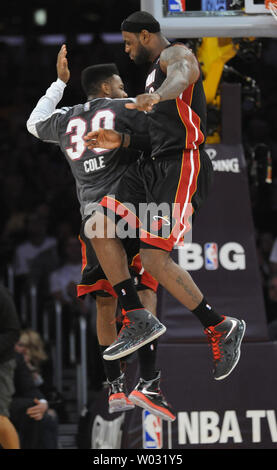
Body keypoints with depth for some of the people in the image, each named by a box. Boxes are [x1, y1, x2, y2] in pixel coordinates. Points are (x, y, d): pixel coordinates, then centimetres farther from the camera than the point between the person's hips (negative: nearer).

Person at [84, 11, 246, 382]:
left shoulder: (176, 55, -8)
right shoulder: (155, 70, 24)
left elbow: (181, 77, -35)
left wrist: (156, 95, -58)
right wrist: (120, 141, 21)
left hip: (183, 166, -10)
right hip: (155, 164, 10)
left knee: (154, 258, -18)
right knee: (100, 226, 4)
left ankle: (221, 328, -6)